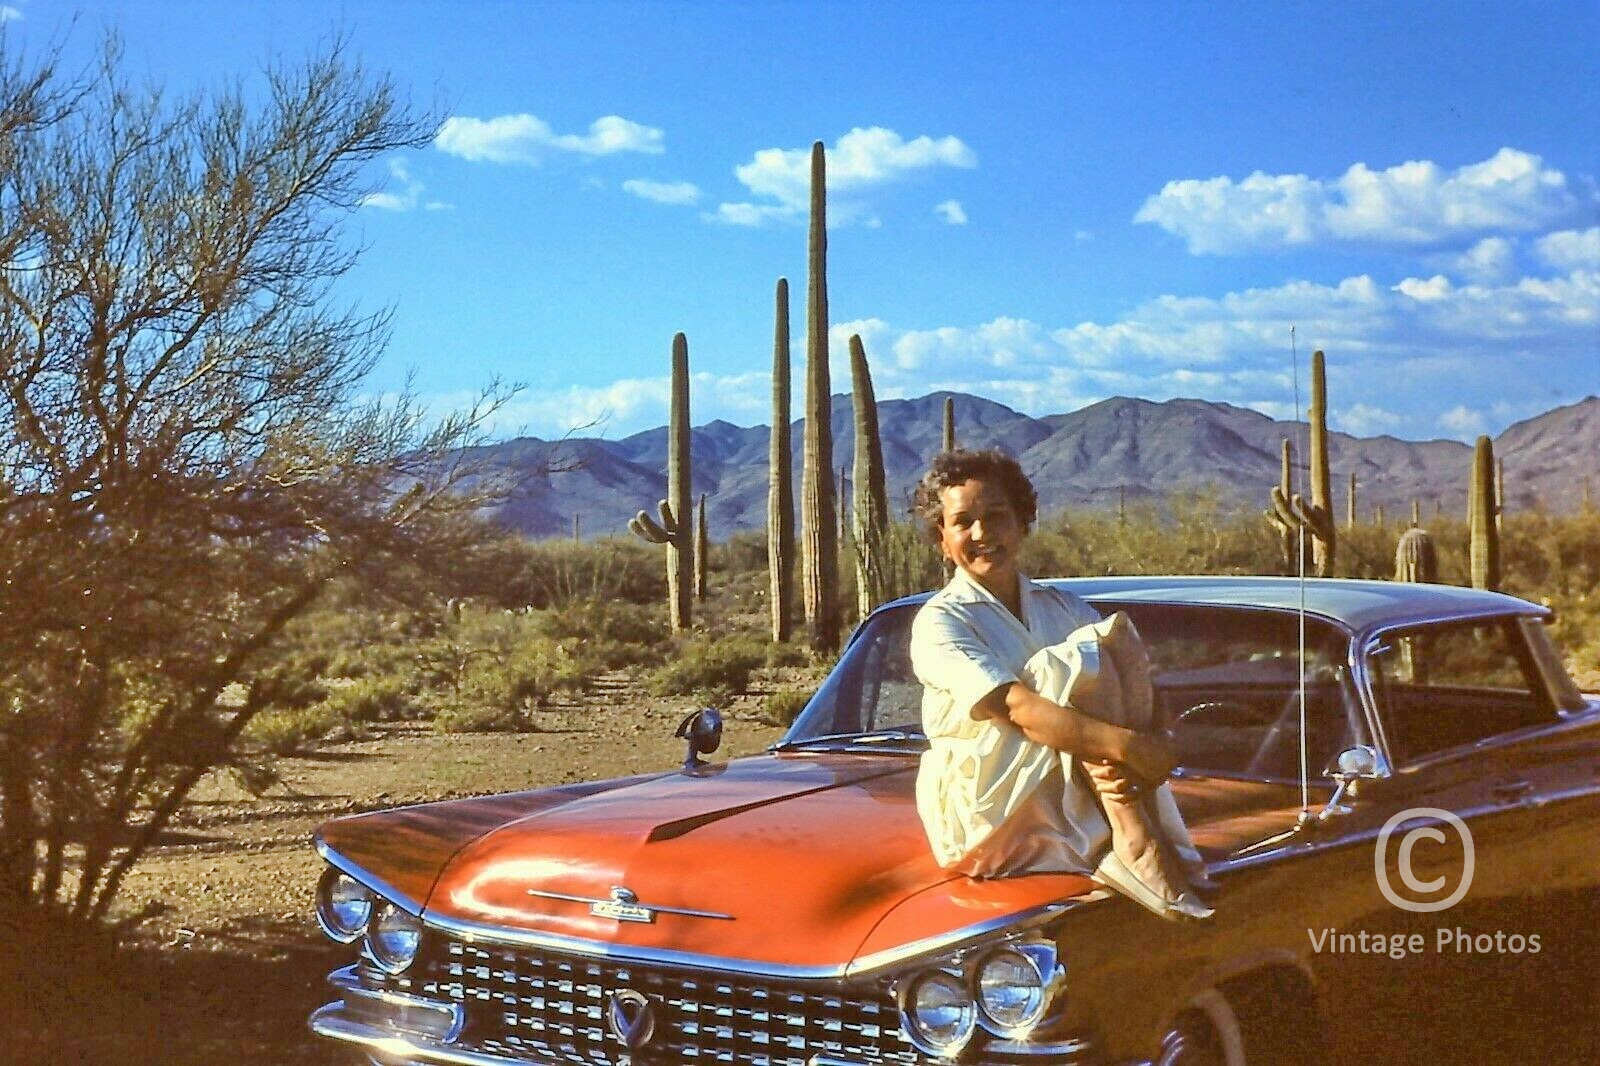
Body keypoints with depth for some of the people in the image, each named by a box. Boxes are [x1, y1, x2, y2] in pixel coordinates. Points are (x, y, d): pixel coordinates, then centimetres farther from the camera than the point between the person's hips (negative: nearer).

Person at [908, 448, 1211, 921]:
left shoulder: (1065, 609, 16)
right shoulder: (940, 621, -2)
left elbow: (1143, 713, 2)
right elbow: (1016, 708, -20)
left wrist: (1130, 773, -21)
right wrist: (1124, 745, -31)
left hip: (1073, 802, 5)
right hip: (984, 806, -5)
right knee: (1083, 662, -20)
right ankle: (1131, 836, -30)